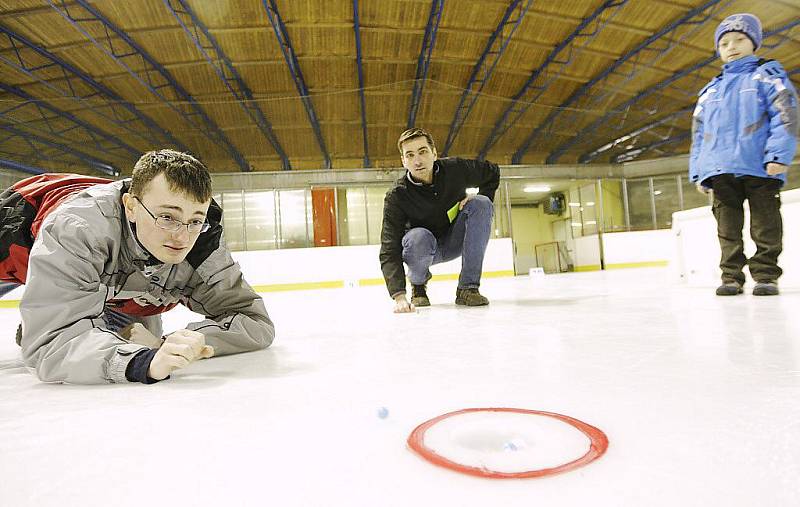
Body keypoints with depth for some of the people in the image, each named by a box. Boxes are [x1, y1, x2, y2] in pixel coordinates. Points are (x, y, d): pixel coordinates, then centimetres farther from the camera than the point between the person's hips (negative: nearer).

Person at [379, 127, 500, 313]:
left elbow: (493, 172, 6)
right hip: (424, 248, -3)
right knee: (419, 237, -37)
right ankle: (418, 285, -1)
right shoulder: (397, 195, -25)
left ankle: (468, 288, -18)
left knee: (481, 204, -22)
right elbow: (389, 250, -30)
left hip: (454, 242, 3)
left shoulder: (455, 168, -17)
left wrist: (482, 198, -12)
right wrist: (399, 296, -42)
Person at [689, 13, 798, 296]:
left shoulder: (766, 75, 9)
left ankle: (765, 274, 8)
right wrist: (699, 172, 10)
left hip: (760, 166, -3)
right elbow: (698, 133, 17)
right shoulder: (710, 91, 20)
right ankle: (731, 276, 8)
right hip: (720, 169, 4)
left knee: (765, 223, 1)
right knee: (727, 225, 3)